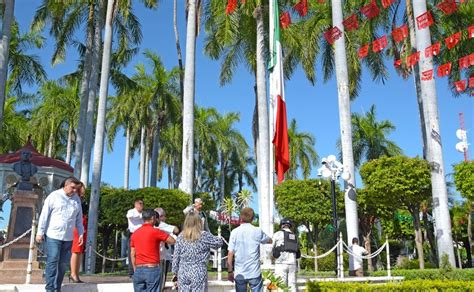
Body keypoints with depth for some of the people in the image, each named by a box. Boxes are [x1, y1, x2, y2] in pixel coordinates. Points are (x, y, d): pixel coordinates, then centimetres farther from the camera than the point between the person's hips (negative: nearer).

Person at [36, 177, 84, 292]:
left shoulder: (77, 199, 10)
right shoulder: (54, 196, -3)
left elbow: (79, 218, 15)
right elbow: (44, 215, -4)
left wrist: (81, 233, 11)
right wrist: (40, 232, -6)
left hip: (68, 237, 5)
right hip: (53, 235, -4)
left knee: (64, 263, 6)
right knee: (52, 261, -6)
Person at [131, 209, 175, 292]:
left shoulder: (135, 233, 9)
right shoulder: (155, 231, -8)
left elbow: (132, 254, 12)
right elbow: (172, 241, -2)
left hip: (138, 270, 5)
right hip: (152, 269, -5)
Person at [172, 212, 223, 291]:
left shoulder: (180, 237, 2)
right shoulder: (204, 235, -7)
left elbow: (176, 257, 4)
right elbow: (219, 243, 4)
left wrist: (175, 272, 13)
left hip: (183, 273, 3)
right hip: (199, 273, -3)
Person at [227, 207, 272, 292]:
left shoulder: (234, 232, -3)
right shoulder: (257, 231, -3)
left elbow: (230, 253, -5)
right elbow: (270, 240, 15)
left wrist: (230, 271, 2)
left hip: (239, 273, 1)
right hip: (254, 273, -1)